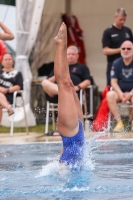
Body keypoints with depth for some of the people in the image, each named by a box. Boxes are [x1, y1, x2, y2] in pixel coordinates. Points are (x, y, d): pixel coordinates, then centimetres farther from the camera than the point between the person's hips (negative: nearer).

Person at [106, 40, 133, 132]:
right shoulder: (117, 63, 5)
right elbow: (114, 81, 2)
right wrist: (120, 93, -15)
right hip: (120, 91, 2)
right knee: (110, 95, -31)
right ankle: (119, 123, -31)